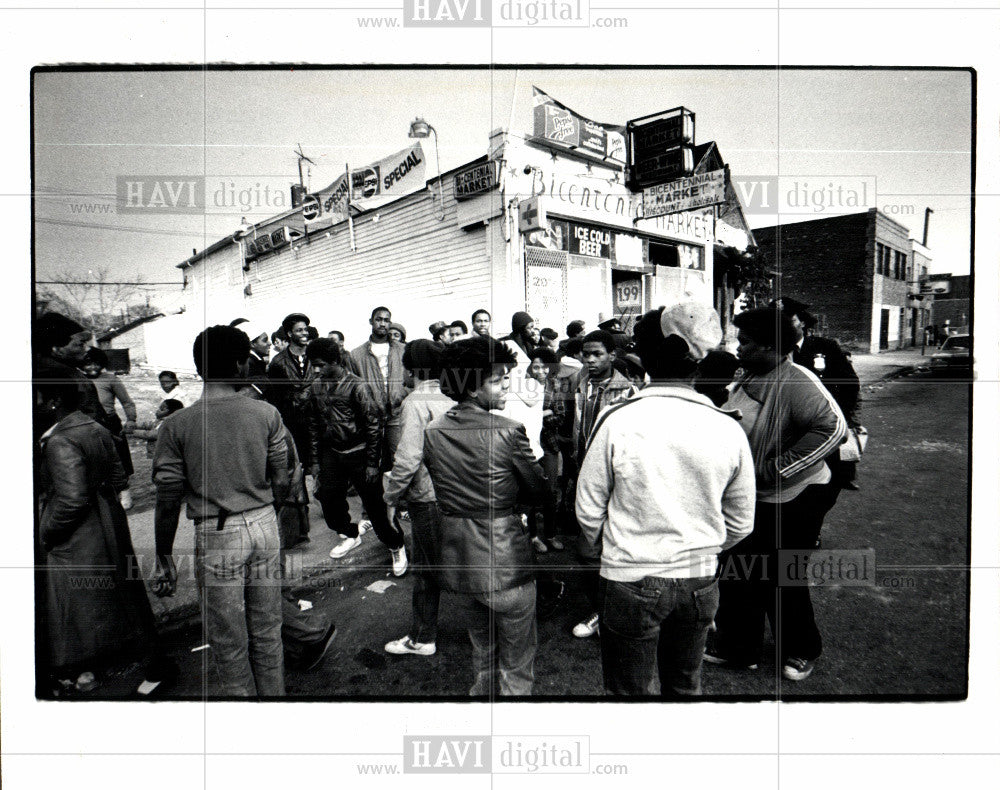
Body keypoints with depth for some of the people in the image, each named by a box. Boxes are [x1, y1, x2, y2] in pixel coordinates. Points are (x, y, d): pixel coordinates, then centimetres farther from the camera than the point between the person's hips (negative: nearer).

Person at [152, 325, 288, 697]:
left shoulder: (176, 424, -9)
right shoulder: (267, 413, -5)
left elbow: (168, 501, -6)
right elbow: (281, 482, 0)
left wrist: (164, 558, 5)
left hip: (216, 535, -3)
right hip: (264, 524, 3)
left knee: (228, 642, 13)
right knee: (267, 632, 19)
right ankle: (273, 694, 35)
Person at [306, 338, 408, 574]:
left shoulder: (357, 386, -13)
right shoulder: (316, 387, 5)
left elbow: (373, 426, -11)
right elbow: (314, 426, 14)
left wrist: (372, 463, -12)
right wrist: (315, 461, 13)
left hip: (357, 453, -5)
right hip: (331, 455, 6)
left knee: (374, 504, -1)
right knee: (329, 501, 9)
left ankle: (396, 547, 18)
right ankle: (351, 535, 37)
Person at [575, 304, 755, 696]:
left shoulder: (616, 421, -18)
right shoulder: (728, 428, -9)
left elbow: (589, 511, -9)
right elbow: (740, 523, 1)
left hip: (630, 582, -3)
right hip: (700, 582, 3)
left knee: (630, 690, 17)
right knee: (686, 686, 25)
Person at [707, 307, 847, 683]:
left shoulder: (797, 381, -22)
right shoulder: (745, 380, 5)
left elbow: (833, 427, -30)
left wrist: (776, 468, -26)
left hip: (793, 500, -8)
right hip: (749, 497, 8)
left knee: (780, 580, 7)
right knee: (737, 573, 14)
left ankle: (801, 652, 34)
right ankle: (737, 647, 32)